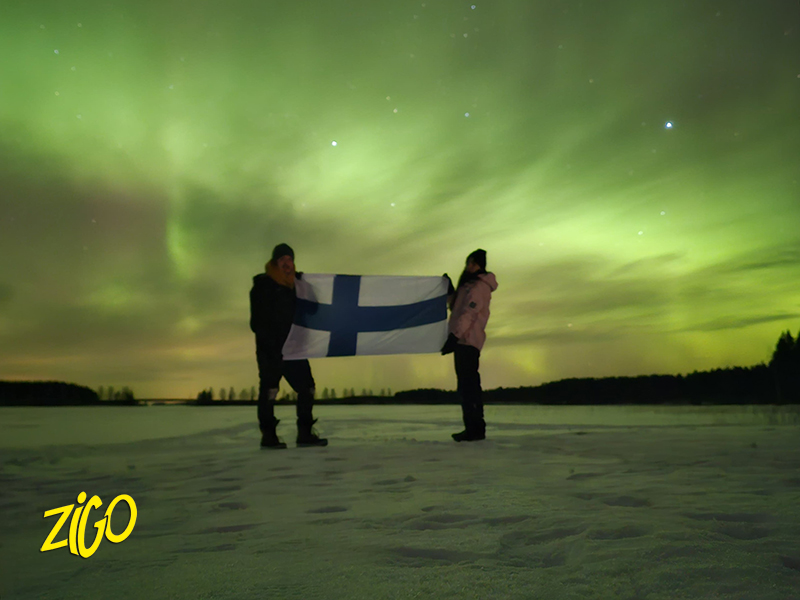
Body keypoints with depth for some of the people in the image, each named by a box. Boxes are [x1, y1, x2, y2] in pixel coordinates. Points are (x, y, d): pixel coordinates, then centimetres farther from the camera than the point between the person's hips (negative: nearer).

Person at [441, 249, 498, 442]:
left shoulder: (479, 286, -6)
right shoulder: (468, 285, 25)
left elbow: (469, 313, -18)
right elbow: (456, 307, 28)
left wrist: (454, 336, -25)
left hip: (467, 341, -10)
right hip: (464, 341, 10)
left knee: (467, 385, -13)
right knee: (469, 385, 10)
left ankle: (474, 428, -14)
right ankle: (476, 428, 15)